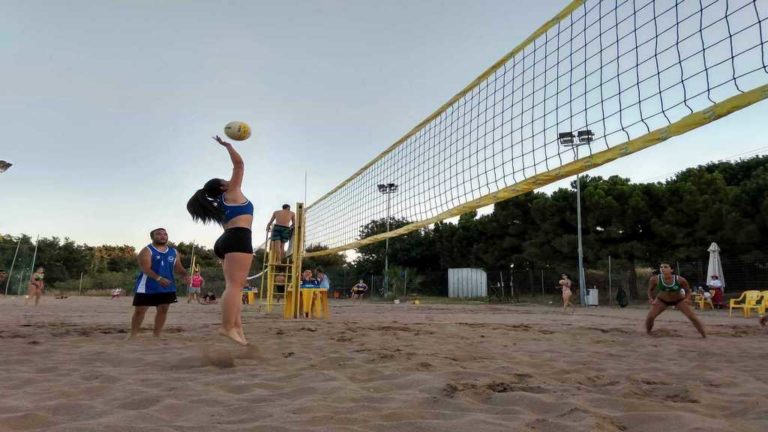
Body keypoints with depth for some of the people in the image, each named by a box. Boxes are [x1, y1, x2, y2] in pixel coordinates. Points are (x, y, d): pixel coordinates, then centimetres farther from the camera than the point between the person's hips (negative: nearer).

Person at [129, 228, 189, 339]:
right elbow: (145, 268, -21)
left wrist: (185, 275, -11)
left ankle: (156, 335, 17)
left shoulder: (174, 252, 8)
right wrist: (158, 278, -36)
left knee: (163, 310, 7)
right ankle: (133, 334, 16)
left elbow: (178, 267, 11)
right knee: (140, 310, 3)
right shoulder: (147, 251, -9)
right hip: (147, 287, -4)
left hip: (167, 287, 5)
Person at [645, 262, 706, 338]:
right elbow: (650, 289, -4)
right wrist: (651, 299, -15)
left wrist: (687, 299, -26)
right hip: (661, 300, 1)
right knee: (650, 317, -11)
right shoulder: (655, 279, -26)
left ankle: (704, 335, 10)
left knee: (692, 317, -8)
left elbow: (688, 290, -9)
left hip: (679, 300, 0)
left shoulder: (680, 280, -28)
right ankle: (647, 333, 13)